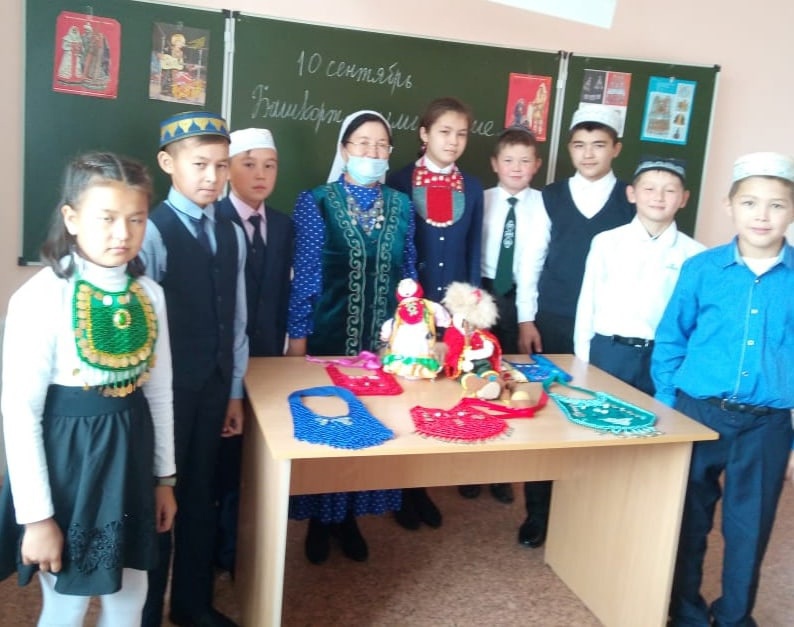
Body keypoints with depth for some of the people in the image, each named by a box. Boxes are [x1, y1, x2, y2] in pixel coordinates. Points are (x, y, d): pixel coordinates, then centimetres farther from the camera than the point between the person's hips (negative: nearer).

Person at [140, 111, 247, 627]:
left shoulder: (232, 234, 6)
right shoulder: (152, 231, -14)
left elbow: (236, 319, 9)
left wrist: (235, 392, 11)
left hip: (214, 386, 6)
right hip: (167, 387, -6)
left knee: (201, 494, 17)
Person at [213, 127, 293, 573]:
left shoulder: (284, 226, 10)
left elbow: (282, 293, 10)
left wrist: (279, 347, 5)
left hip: (265, 356, 5)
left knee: (250, 457, 10)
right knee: (217, 454, 7)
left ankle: (232, 548, 28)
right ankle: (206, 548, 26)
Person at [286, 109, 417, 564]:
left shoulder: (402, 206, 5)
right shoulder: (316, 202, -4)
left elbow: (408, 274, 8)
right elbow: (306, 274, -7)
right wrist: (298, 335, -8)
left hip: (387, 337, 3)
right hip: (329, 334, -3)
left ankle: (351, 517, 28)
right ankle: (320, 520, 25)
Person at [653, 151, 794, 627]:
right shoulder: (701, 269, -4)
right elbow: (670, 342, 4)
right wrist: (666, 410, 0)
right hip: (697, 414, 0)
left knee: (749, 529, 13)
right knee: (688, 520, 13)